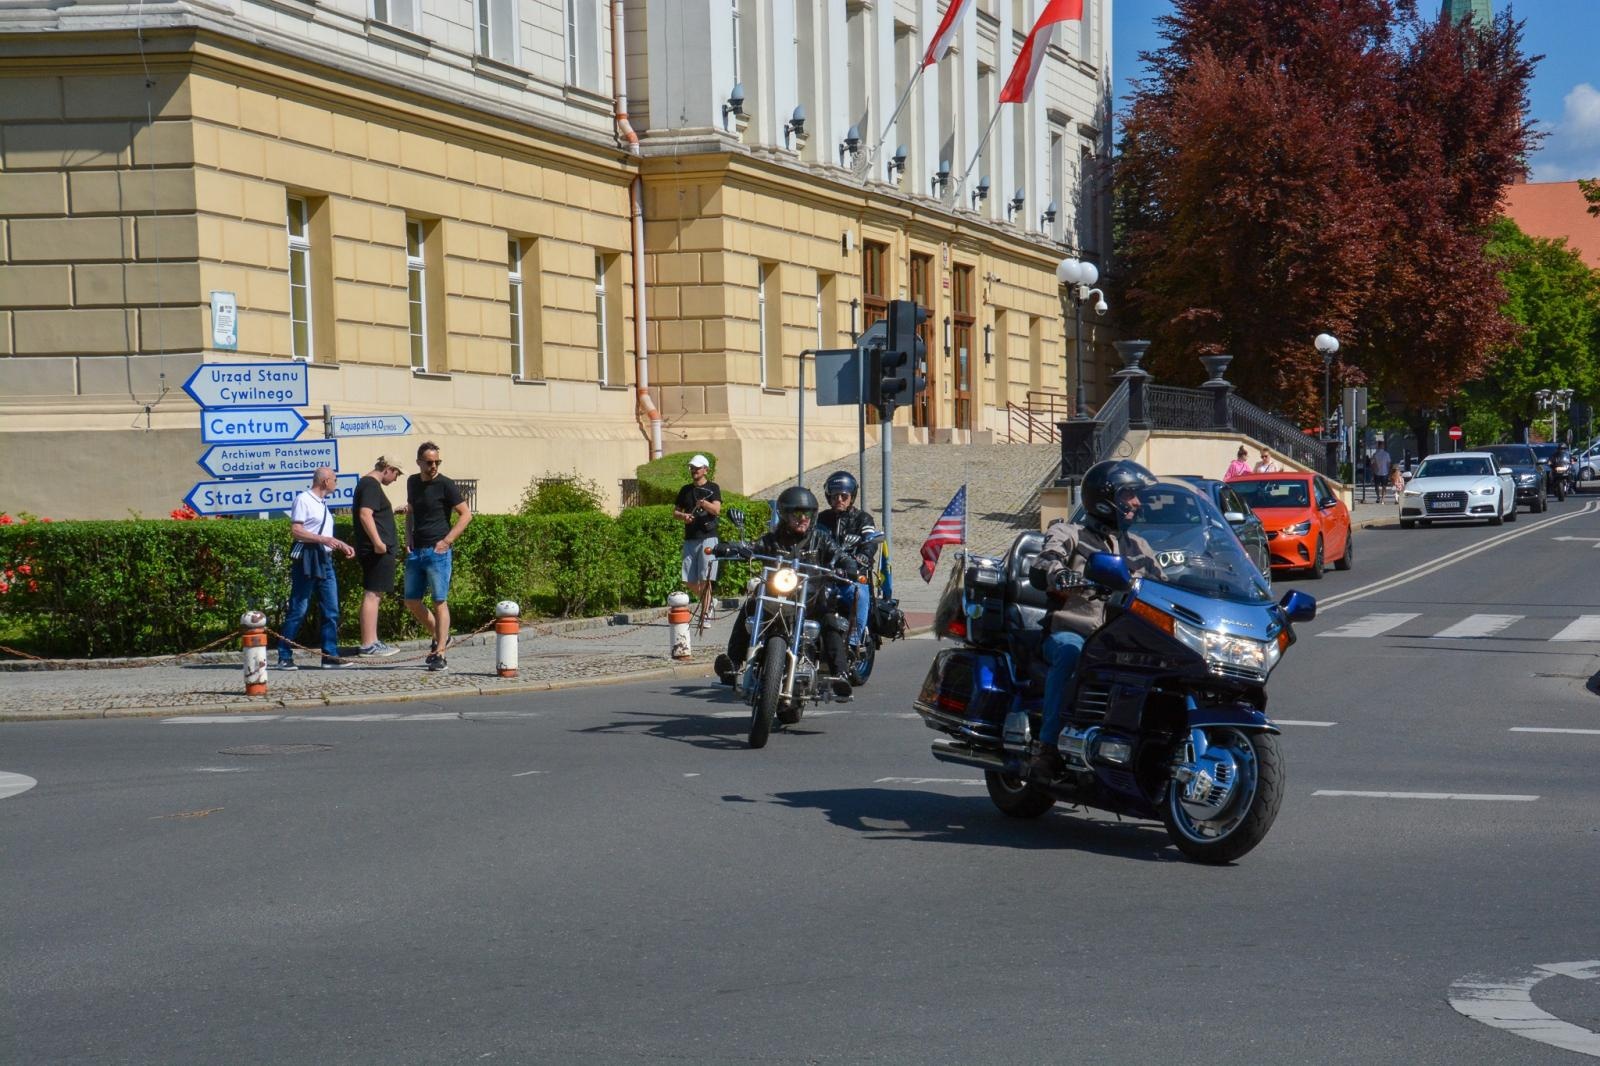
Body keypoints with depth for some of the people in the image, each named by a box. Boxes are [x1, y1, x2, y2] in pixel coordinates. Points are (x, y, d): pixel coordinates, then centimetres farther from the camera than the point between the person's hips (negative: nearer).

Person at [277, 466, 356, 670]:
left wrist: (341, 545, 14)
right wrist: (324, 539, -22)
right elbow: (295, 531, -16)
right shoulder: (303, 499, -7)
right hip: (306, 560, -8)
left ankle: (330, 655, 8)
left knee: (331, 610, 4)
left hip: (324, 560, 8)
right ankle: (284, 656, 0)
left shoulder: (323, 503, 20)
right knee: (298, 610, -5)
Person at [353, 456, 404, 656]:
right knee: (372, 594, -9)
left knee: (375, 595, 14)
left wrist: (394, 511, 44)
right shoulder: (371, 485, -13)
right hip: (378, 550, -11)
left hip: (378, 549, 11)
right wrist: (377, 542, -29)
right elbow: (365, 514, -25)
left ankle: (372, 641, 19)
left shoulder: (367, 484, 20)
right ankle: (368, 644, -9)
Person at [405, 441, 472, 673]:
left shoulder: (445, 485, -7)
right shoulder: (413, 482, 11)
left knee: (440, 602, -4)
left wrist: (447, 541, -13)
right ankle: (439, 637, 27)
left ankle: (439, 654, -3)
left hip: (437, 551, -6)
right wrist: (408, 538, 8)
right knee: (411, 602, 8)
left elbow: (466, 514, -6)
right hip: (415, 551, 6)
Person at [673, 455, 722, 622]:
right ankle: (708, 604, 25)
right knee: (690, 581, 4)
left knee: (705, 578, -12)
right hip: (690, 539, 5)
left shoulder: (712, 488, 2)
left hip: (707, 538, -5)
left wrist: (704, 504, -32)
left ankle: (706, 614, -10)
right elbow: (675, 511, 20)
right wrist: (683, 516, -3)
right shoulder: (686, 490, 17)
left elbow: (716, 509, -12)